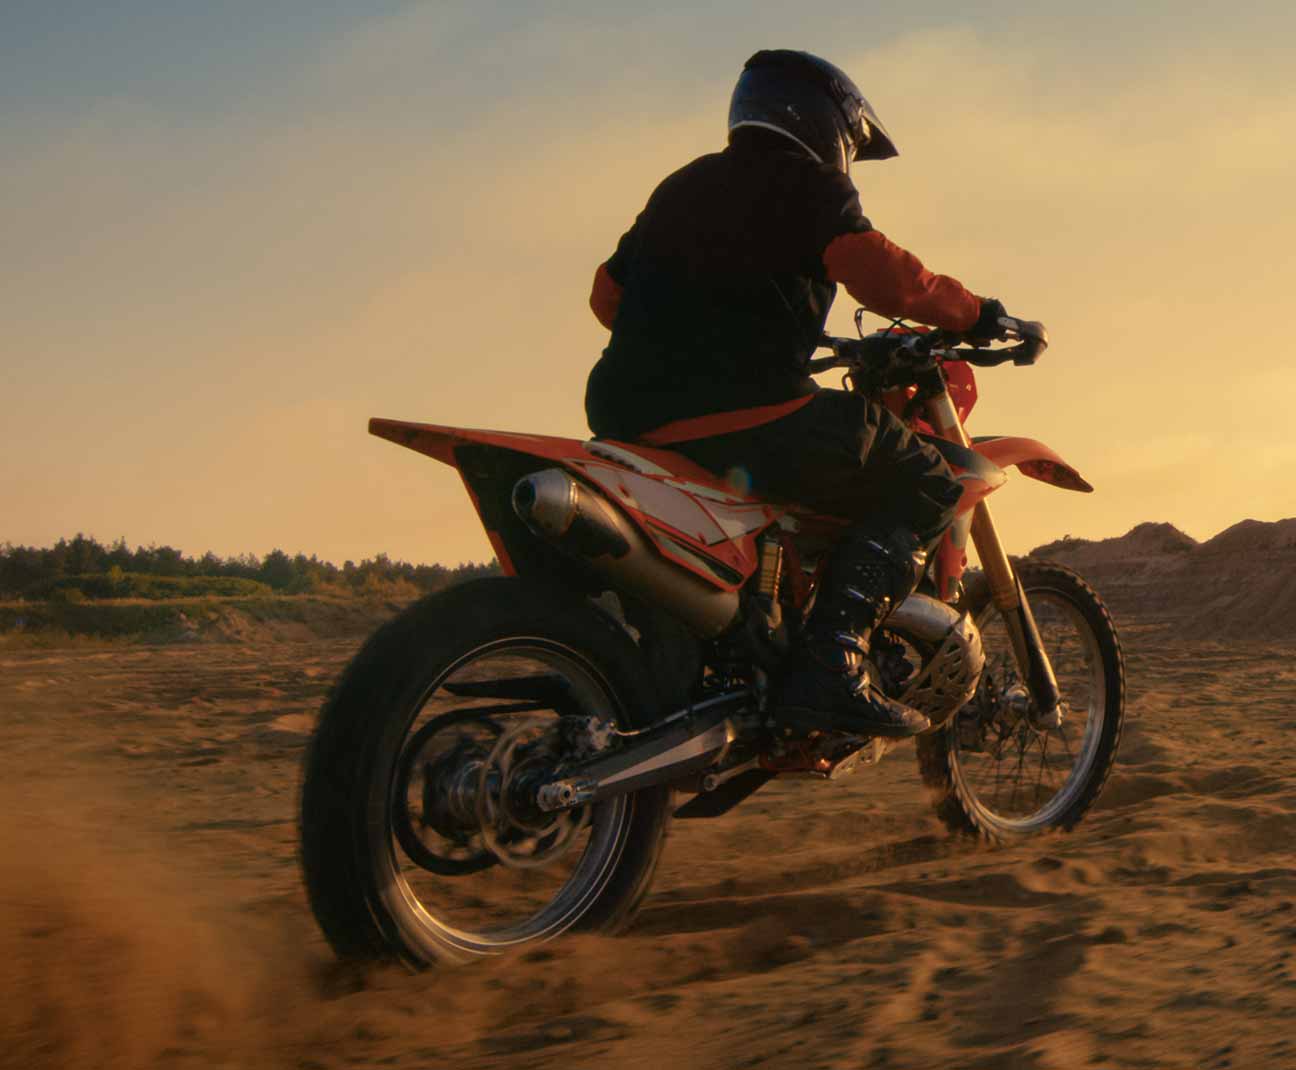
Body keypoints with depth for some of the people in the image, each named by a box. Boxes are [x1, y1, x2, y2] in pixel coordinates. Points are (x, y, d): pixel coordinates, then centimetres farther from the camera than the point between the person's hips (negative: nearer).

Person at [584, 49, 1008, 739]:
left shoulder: (682, 185, 26)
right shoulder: (807, 183, 4)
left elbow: (609, 292, 29)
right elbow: (875, 270, -14)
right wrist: (974, 314, -1)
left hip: (629, 417, 8)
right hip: (745, 413, -8)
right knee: (924, 485, -1)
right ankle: (831, 663, -18)